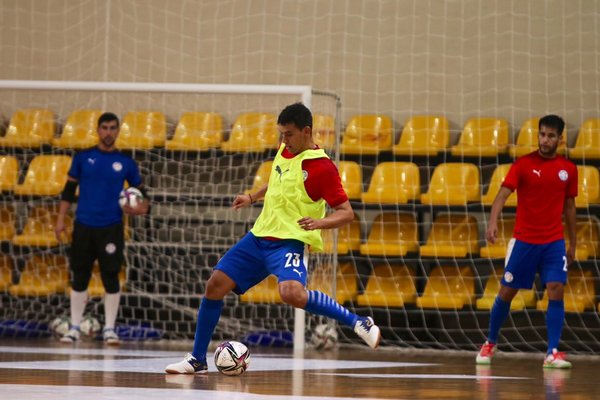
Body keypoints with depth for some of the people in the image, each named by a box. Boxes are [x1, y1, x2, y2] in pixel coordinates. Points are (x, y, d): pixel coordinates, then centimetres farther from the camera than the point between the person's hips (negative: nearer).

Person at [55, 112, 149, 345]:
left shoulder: (125, 162, 5)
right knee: (79, 278, 3)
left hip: (111, 228, 0)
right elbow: (69, 190, 8)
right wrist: (61, 219, 1)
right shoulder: (83, 158, 5)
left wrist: (142, 206, -8)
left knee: (111, 278, -2)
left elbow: (140, 191, 13)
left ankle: (109, 328, 5)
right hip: (84, 226, 1)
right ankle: (74, 327, 10)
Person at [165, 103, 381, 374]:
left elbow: (346, 213, -15)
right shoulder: (285, 151, 9)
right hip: (260, 236, 8)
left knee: (292, 293, -35)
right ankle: (197, 360, 14)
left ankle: (360, 323, -22)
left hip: (291, 242, -8)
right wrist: (252, 197, 25)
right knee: (215, 285, 1)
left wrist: (319, 223, -31)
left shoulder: (321, 167, -14)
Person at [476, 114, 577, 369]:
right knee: (507, 292, 5)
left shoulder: (568, 169, 5)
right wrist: (493, 222, -31)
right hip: (523, 240, -2)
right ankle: (490, 344, 24)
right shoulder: (524, 164, -5)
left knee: (556, 291, -12)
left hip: (554, 242, 2)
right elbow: (502, 194, -13)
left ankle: (553, 353, -10)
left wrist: (573, 243, 16)